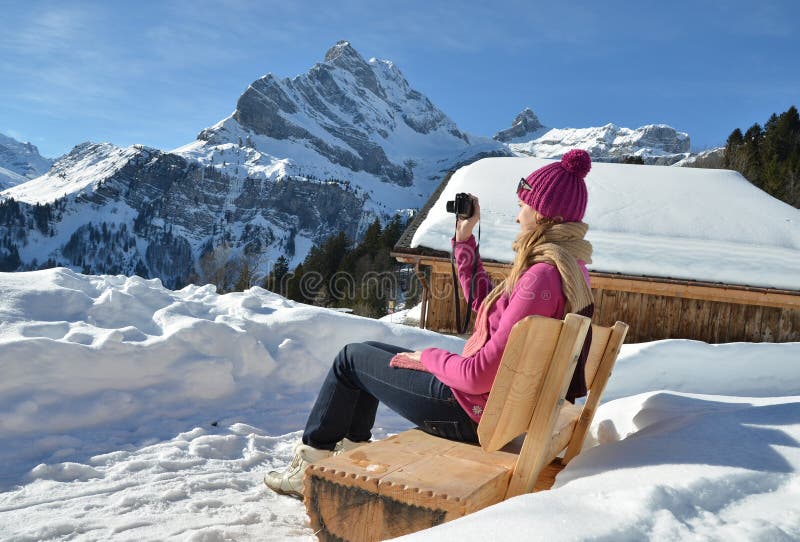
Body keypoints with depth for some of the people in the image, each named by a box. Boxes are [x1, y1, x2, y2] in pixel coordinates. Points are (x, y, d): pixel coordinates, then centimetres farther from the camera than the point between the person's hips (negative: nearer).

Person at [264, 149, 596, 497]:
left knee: (352, 358, 9)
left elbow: (481, 374, -29)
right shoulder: (569, 266, 4)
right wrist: (464, 240, 12)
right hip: (496, 401, 9)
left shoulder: (543, 276, -27)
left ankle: (311, 466, 26)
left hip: (471, 409, -9)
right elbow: (486, 306, 15)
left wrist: (428, 358, -10)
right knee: (372, 352, 23)